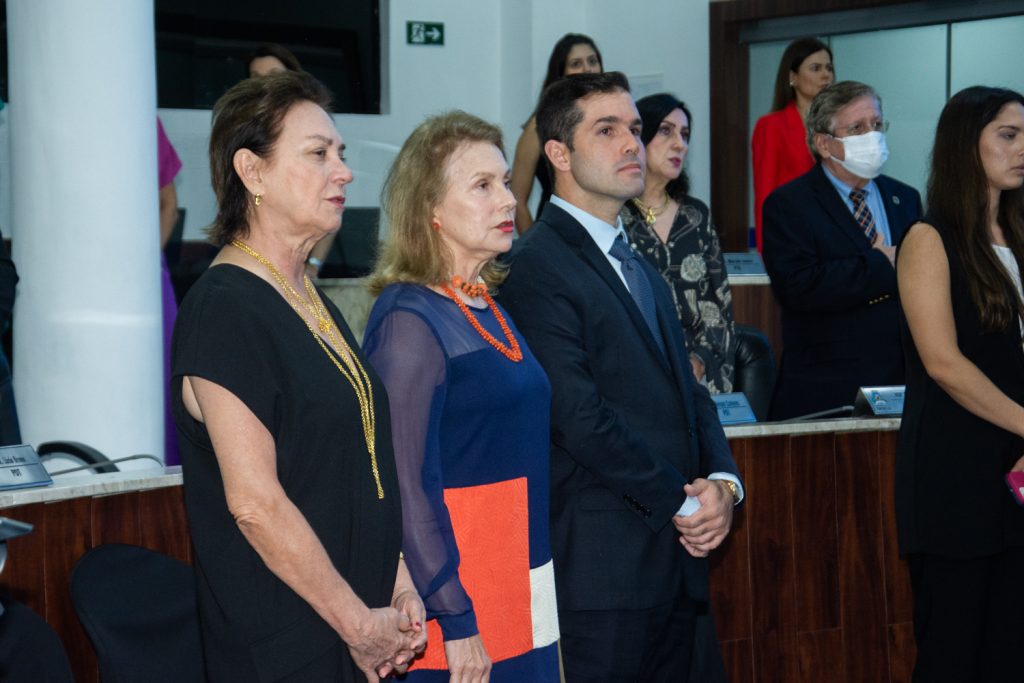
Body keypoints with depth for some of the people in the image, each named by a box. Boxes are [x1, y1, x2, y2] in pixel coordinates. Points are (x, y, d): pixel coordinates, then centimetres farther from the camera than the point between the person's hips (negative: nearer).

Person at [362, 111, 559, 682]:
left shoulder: (488, 310, 10)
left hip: (521, 596, 8)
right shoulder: (410, 321, -15)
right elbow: (407, 487, -19)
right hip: (459, 613, -8)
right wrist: (455, 622, -20)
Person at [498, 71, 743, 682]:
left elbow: (687, 389, 16)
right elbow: (579, 416, -17)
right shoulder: (535, 268, -10)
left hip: (676, 554, 8)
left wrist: (722, 480, -2)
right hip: (602, 567, -8)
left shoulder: (641, 269, 20)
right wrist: (681, 503, -12)